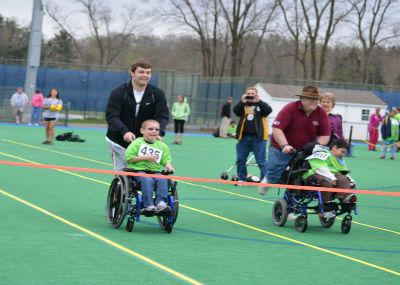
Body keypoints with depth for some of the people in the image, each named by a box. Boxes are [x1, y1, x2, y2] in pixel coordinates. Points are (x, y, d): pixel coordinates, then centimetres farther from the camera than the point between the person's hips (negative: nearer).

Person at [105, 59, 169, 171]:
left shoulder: (157, 94, -1)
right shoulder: (118, 93, -8)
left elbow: (163, 116, -6)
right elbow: (111, 116, -16)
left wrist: (158, 132, -28)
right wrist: (124, 132, -34)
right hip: (119, 141, -2)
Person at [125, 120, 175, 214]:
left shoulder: (162, 146, 14)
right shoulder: (137, 143, 2)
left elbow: (166, 160, 17)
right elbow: (129, 158, -4)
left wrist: (168, 165, -8)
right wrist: (146, 157, -10)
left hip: (155, 171, 4)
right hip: (139, 170, -4)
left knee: (163, 179, -27)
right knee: (148, 180, -34)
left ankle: (161, 203, -32)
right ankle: (149, 205, -37)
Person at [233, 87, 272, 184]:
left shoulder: (261, 105, 7)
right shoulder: (242, 106, 11)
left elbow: (269, 110, -12)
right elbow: (235, 111, -7)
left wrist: (258, 101, -21)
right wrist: (242, 102, -21)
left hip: (258, 138, -3)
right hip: (243, 137, 3)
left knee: (261, 161, -5)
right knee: (240, 160, 8)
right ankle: (242, 179, 20)